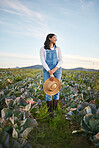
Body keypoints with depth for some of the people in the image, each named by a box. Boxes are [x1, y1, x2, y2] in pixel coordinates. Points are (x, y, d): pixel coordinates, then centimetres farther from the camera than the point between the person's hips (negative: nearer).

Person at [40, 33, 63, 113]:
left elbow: (61, 60, 0)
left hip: (57, 70, 2)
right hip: (47, 71, -2)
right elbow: (43, 62, -9)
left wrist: (55, 69, -17)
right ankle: (49, 110, 10)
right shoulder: (42, 49, 0)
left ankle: (55, 109, 12)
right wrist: (50, 73, -18)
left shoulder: (57, 48, 7)